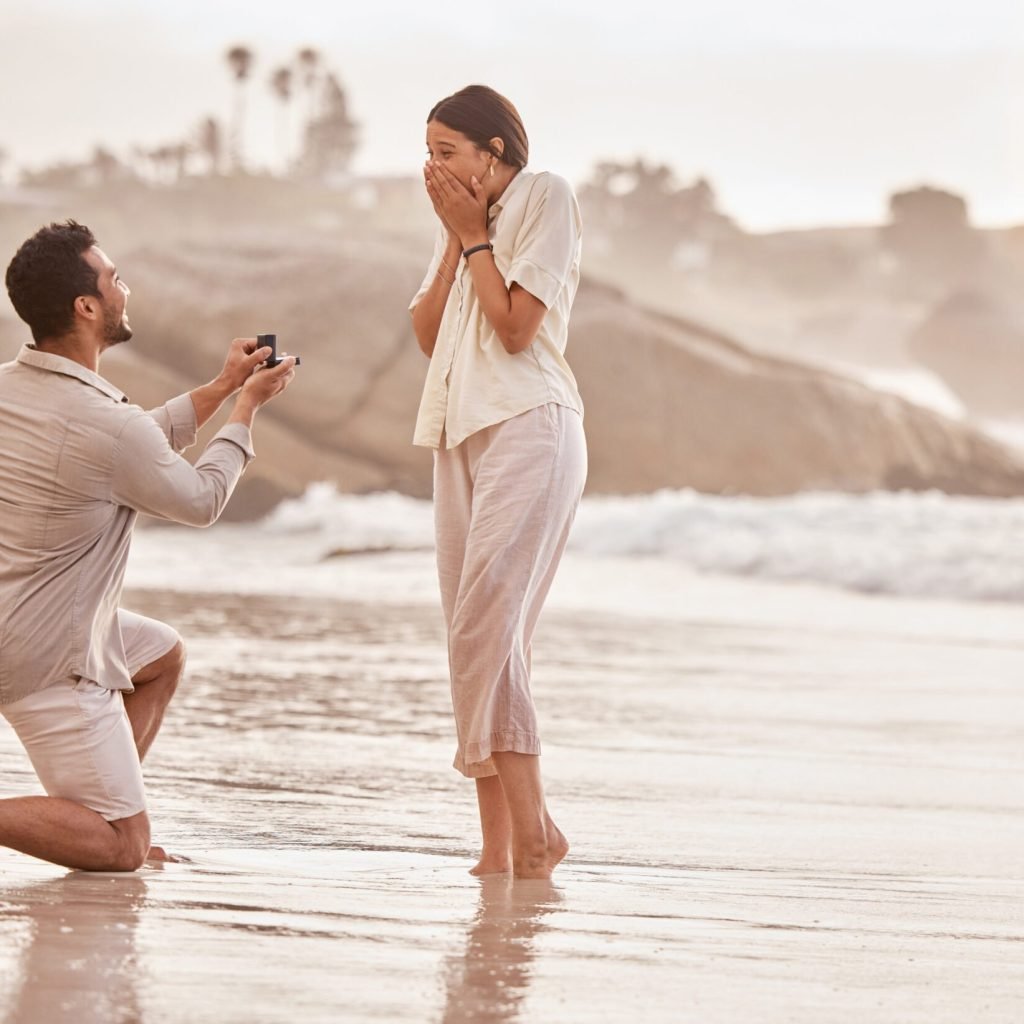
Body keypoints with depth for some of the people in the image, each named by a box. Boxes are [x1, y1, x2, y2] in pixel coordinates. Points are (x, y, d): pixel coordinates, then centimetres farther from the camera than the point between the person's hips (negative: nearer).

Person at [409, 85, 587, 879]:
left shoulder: (544, 197, -2)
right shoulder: (465, 221, 20)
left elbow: (516, 327, -11)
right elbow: (429, 333, 11)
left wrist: (474, 234, -3)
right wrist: (457, 239, 4)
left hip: (527, 426, -8)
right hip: (462, 429, 8)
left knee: (487, 626, -18)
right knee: (475, 635, 2)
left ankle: (532, 830, -16)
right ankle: (498, 844, 1)